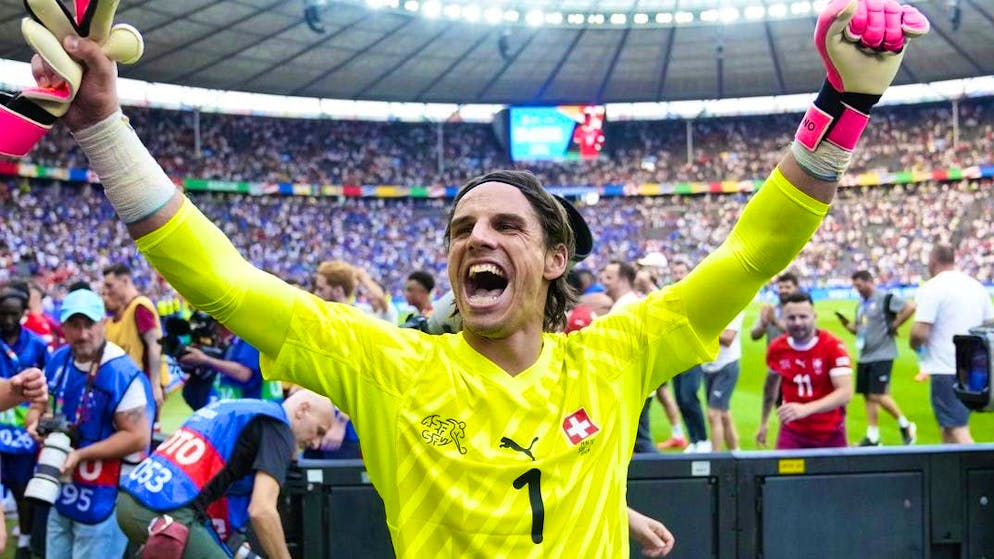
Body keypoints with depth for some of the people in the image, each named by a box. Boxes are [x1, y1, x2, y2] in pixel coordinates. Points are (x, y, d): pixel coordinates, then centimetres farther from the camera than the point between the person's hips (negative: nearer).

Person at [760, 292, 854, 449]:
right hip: (792, 432, 2)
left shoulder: (833, 346, -16)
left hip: (830, 433, -2)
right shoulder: (776, 349, -3)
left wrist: (806, 409, -38)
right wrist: (763, 423, 21)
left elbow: (845, 392, -25)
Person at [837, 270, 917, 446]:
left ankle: (905, 425, 6)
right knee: (868, 397, 9)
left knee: (878, 395, -12)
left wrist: (894, 325, -16)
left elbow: (910, 307, -21)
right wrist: (846, 323, 5)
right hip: (864, 357, 9)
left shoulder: (886, 299, -11)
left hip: (882, 355, -9)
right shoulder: (861, 304, 15)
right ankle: (872, 436, 16)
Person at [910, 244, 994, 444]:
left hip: (946, 370, -8)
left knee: (957, 430, -9)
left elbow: (920, 332, -18)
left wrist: (915, 344, 2)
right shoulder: (976, 286, 11)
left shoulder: (932, 288, -12)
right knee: (949, 428, 19)